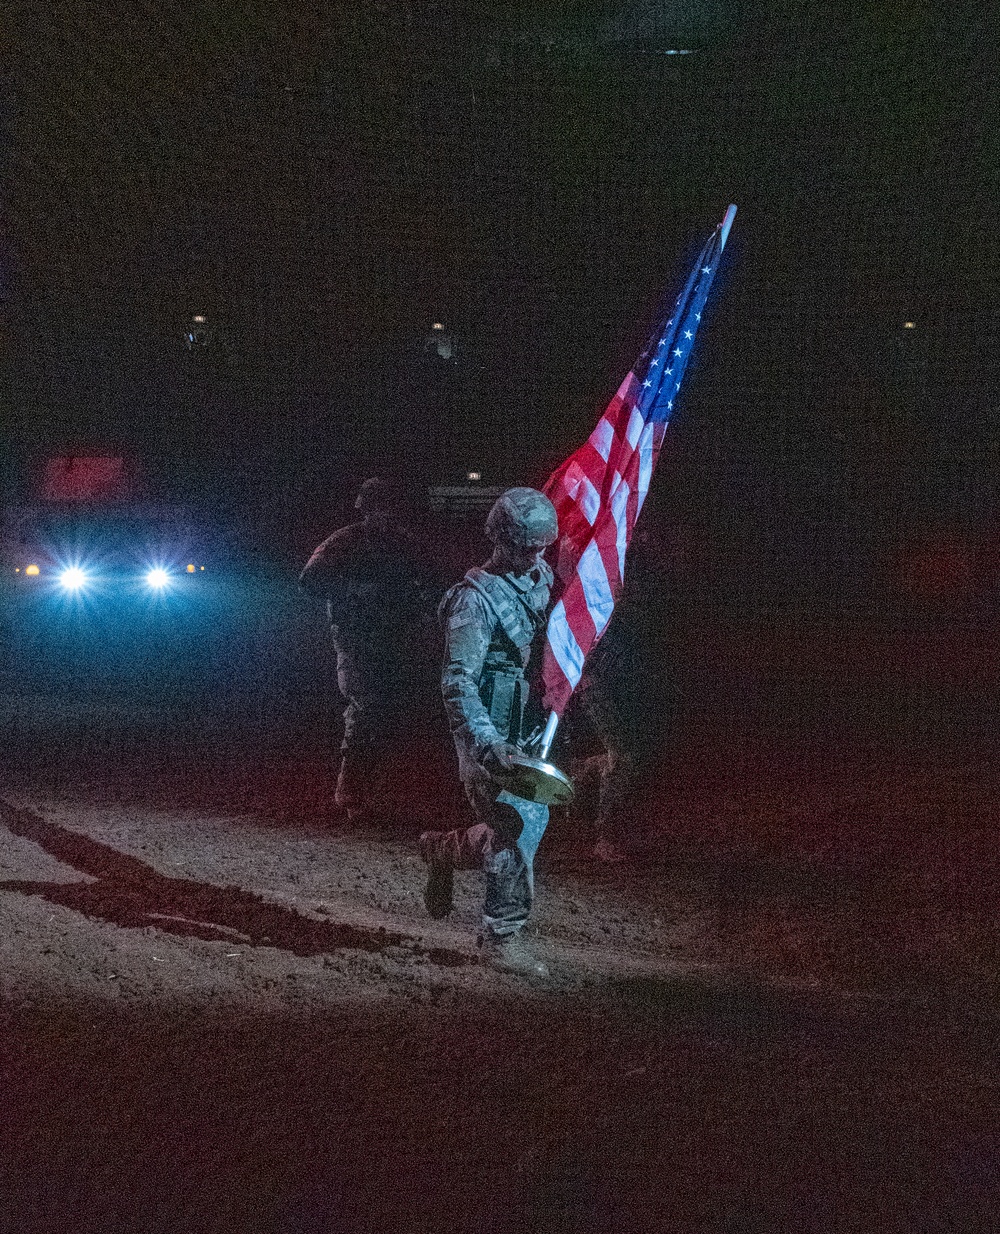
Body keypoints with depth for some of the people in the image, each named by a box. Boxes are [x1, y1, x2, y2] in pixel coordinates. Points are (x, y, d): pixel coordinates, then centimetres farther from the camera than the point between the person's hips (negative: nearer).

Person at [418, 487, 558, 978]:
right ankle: (502, 936, 8)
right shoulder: (477, 597, -14)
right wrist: (488, 744, -29)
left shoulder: (542, 579, 9)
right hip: (491, 737, -8)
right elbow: (458, 682, -19)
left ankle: (444, 850, 35)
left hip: (530, 731, 8)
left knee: (531, 819, 11)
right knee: (519, 828, -9)